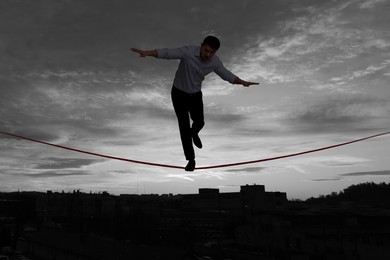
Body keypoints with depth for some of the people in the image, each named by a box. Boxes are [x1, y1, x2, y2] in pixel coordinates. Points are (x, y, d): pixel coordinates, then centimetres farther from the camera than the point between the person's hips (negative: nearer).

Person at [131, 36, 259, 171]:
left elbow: (227, 75, 3)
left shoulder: (215, 62, -12)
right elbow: (167, 53, -39)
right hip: (179, 93, -4)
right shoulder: (188, 52, -27)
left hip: (196, 94, 4)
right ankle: (191, 159, 8)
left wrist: (243, 82, -3)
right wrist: (147, 53, -53)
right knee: (184, 126, -5)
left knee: (199, 122, 11)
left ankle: (194, 133, 50)